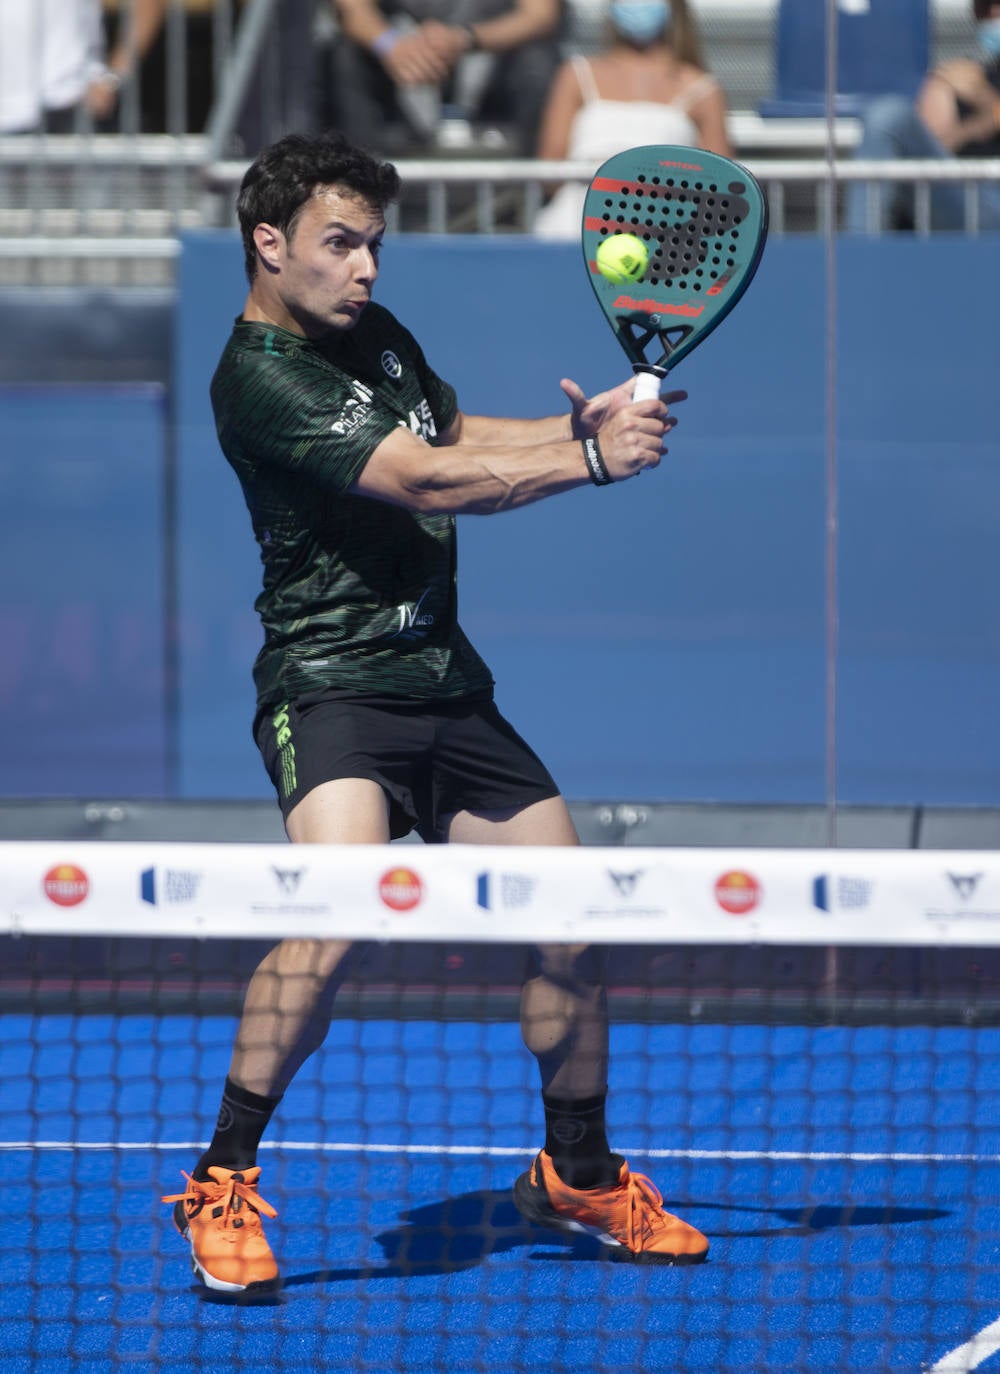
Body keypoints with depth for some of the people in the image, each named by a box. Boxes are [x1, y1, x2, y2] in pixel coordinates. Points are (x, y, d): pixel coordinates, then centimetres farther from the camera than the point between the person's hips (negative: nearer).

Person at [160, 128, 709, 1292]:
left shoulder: (377, 334, 13)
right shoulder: (261, 378, -15)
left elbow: (457, 436, 27)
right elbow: (431, 483, -21)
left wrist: (583, 424, 7)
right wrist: (590, 460, -18)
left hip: (444, 682, 9)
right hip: (331, 682, -9)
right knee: (337, 910, -30)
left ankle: (579, 1176, 30)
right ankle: (221, 1186, -18)